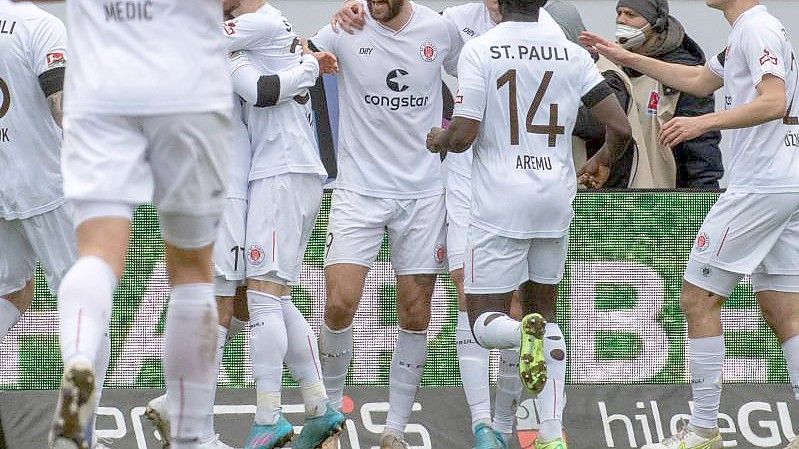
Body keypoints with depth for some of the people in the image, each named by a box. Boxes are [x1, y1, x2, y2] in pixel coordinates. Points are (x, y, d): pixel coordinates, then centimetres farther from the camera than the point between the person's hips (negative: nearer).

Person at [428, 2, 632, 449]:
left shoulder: (479, 50, -7)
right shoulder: (572, 53, 2)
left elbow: (463, 135, -10)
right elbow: (621, 128, 0)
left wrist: (440, 139, 13)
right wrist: (603, 161, 22)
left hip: (501, 202, -3)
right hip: (556, 199, 3)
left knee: (486, 321, 5)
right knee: (544, 310, 18)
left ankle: (526, 333, -32)